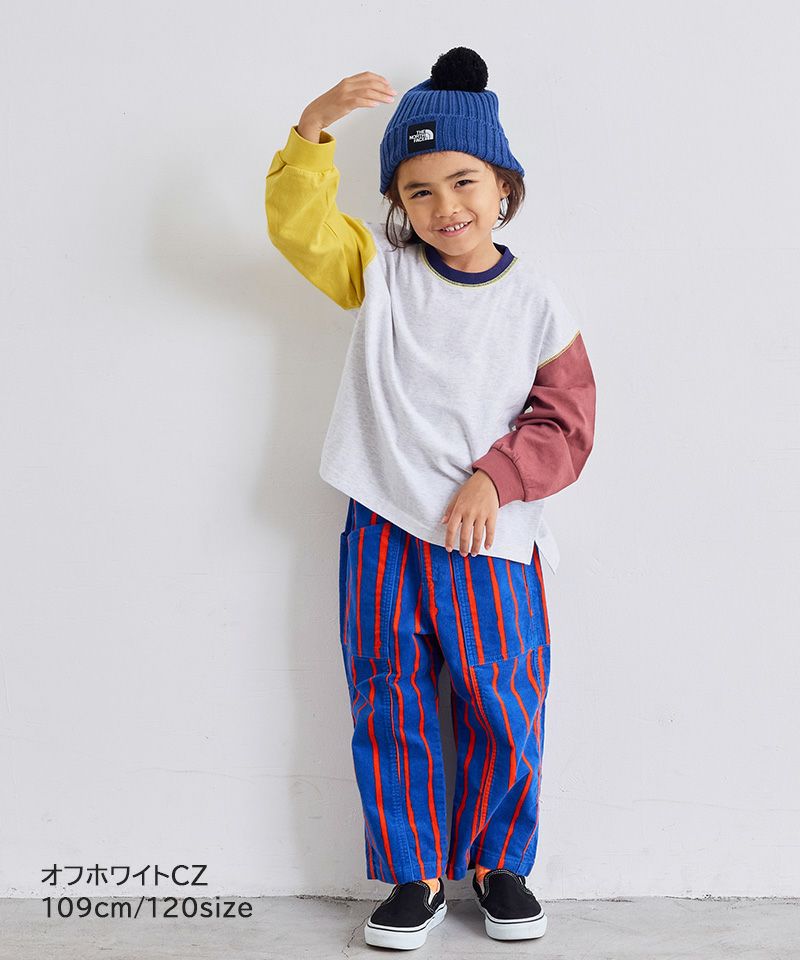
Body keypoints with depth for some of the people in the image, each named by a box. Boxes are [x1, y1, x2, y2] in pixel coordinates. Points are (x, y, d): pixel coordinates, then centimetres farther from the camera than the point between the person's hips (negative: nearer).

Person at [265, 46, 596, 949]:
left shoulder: (534, 301, 1)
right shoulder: (379, 270, 4)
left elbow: (566, 424, 1)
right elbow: (301, 227, -11)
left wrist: (495, 479, -13)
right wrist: (312, 130, -24)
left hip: (490, 537, -1)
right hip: (383, 530, 1)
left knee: (503, 708, 4)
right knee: (389, 706, 7)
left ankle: (497, 860, 26)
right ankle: (415, 874, 21)